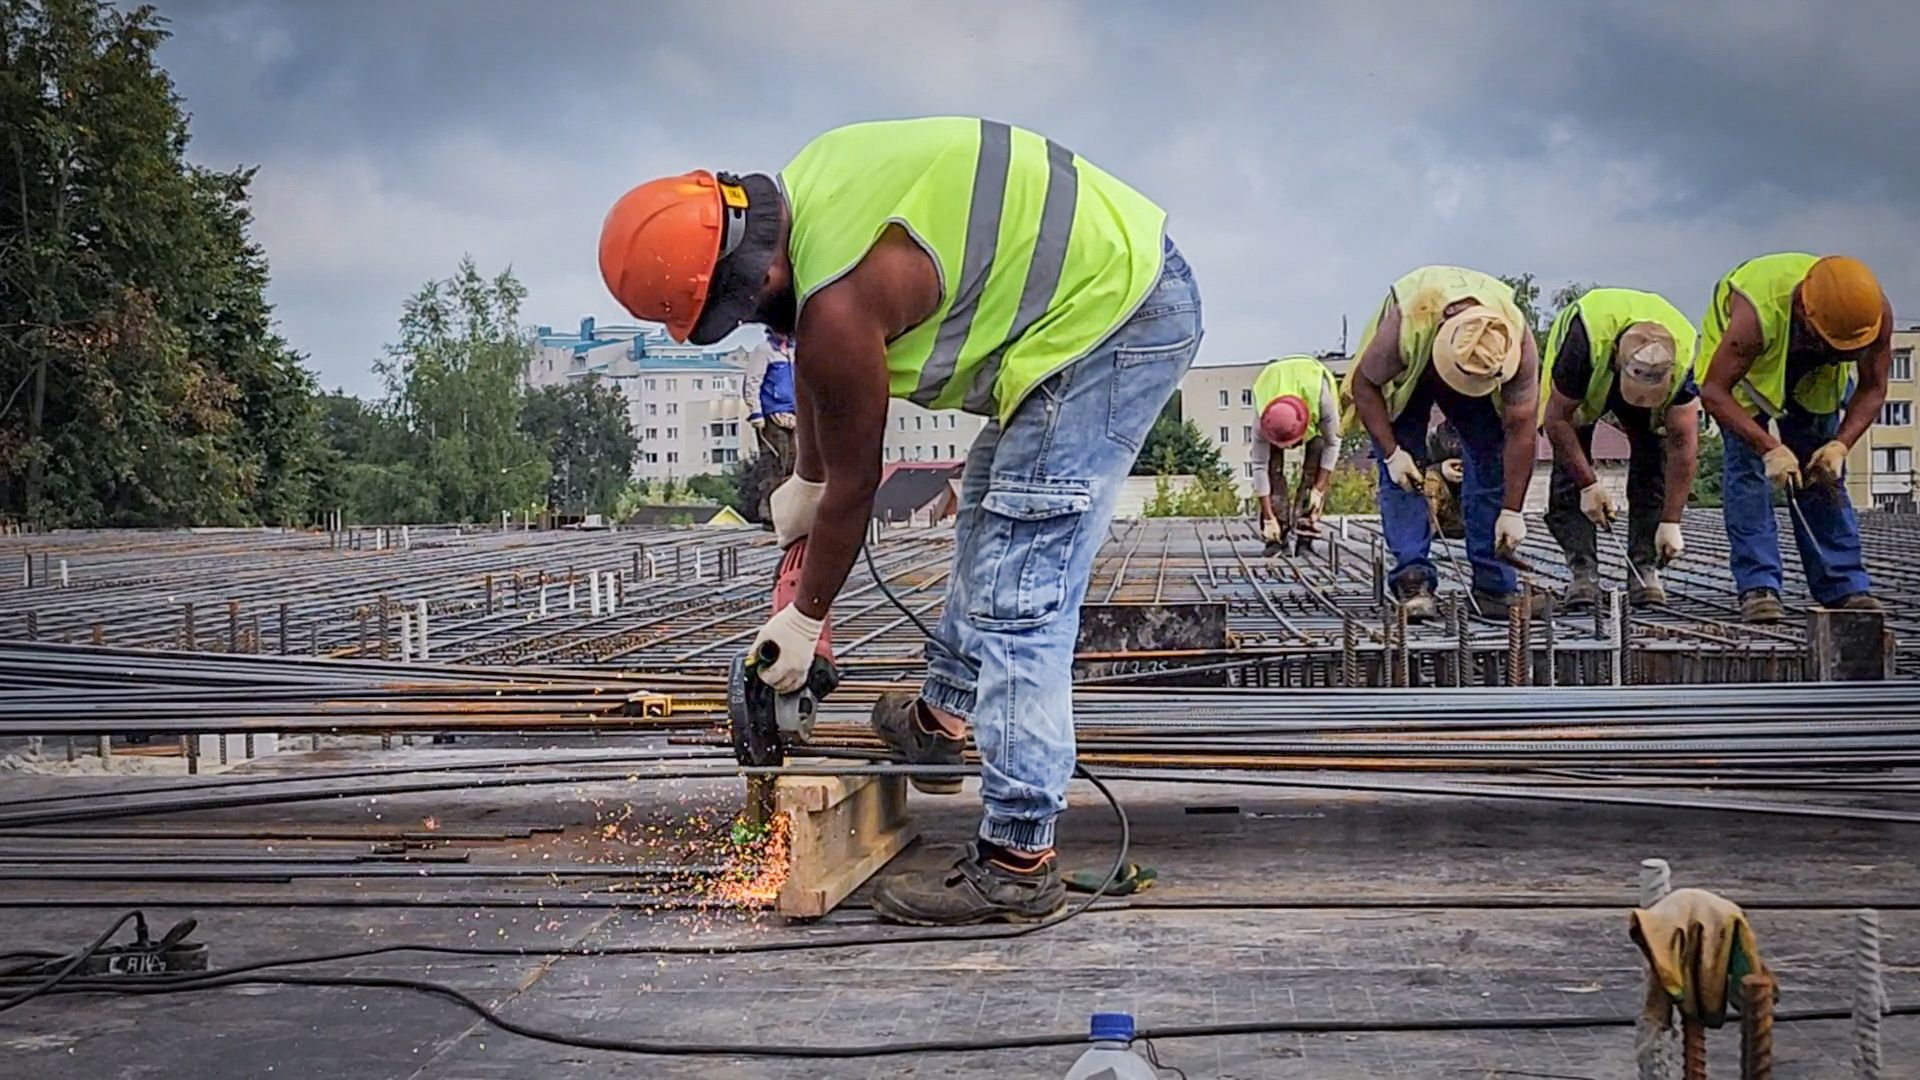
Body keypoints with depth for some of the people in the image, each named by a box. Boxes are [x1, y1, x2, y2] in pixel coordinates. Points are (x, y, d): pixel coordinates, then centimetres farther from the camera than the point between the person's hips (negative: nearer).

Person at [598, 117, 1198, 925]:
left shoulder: (839, 303, -25)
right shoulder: (801, 191, 2)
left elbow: (852, 487, -11)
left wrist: (805, 617, 4)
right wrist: (803, 480, 29)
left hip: (1112, 324, -11)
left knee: (1018, 599, -10)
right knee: (988, 514, 25)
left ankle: (1017, 865, -6)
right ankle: (939, 718, 40)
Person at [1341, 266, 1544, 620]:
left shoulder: (1518, 340, -37)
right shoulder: (1403, 325, -44)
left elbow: (1520, 429, -28)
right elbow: (1363, 383, -25)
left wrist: (1512, 511, -26)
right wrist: (1392, 453, -29)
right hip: (1402, 376, -1)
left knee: (1492, 461, -11)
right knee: (1401, 474, -16)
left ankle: (1494, 587, -8)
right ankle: (1413, 583, -16)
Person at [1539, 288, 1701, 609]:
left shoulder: (1685, 356, -38)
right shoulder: (1583, 344, -46)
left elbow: (1683, 445, -30)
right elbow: (1556, 418, -30)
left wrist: (1671, 522, -29)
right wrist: (1589, 485, -31)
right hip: (1581, 385, -1)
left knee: (1653, 460, -14)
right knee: (1570, 468, -15)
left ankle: (1644, 569, -9)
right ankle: (1582, 571, -12)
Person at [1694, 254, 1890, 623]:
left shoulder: (1875, 312, -32)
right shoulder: (1756, 313, -45)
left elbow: (1872, 388, -18)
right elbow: (1714, 391, -38)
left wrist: (1840, 445, -34)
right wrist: (1770, 448, -47)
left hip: (1816, 376, 3)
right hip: (1741, 367, -3)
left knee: (1823, 471, -2)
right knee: (1746, 462, -15)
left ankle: (1845, 586, 1)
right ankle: (1757, 587, -15)